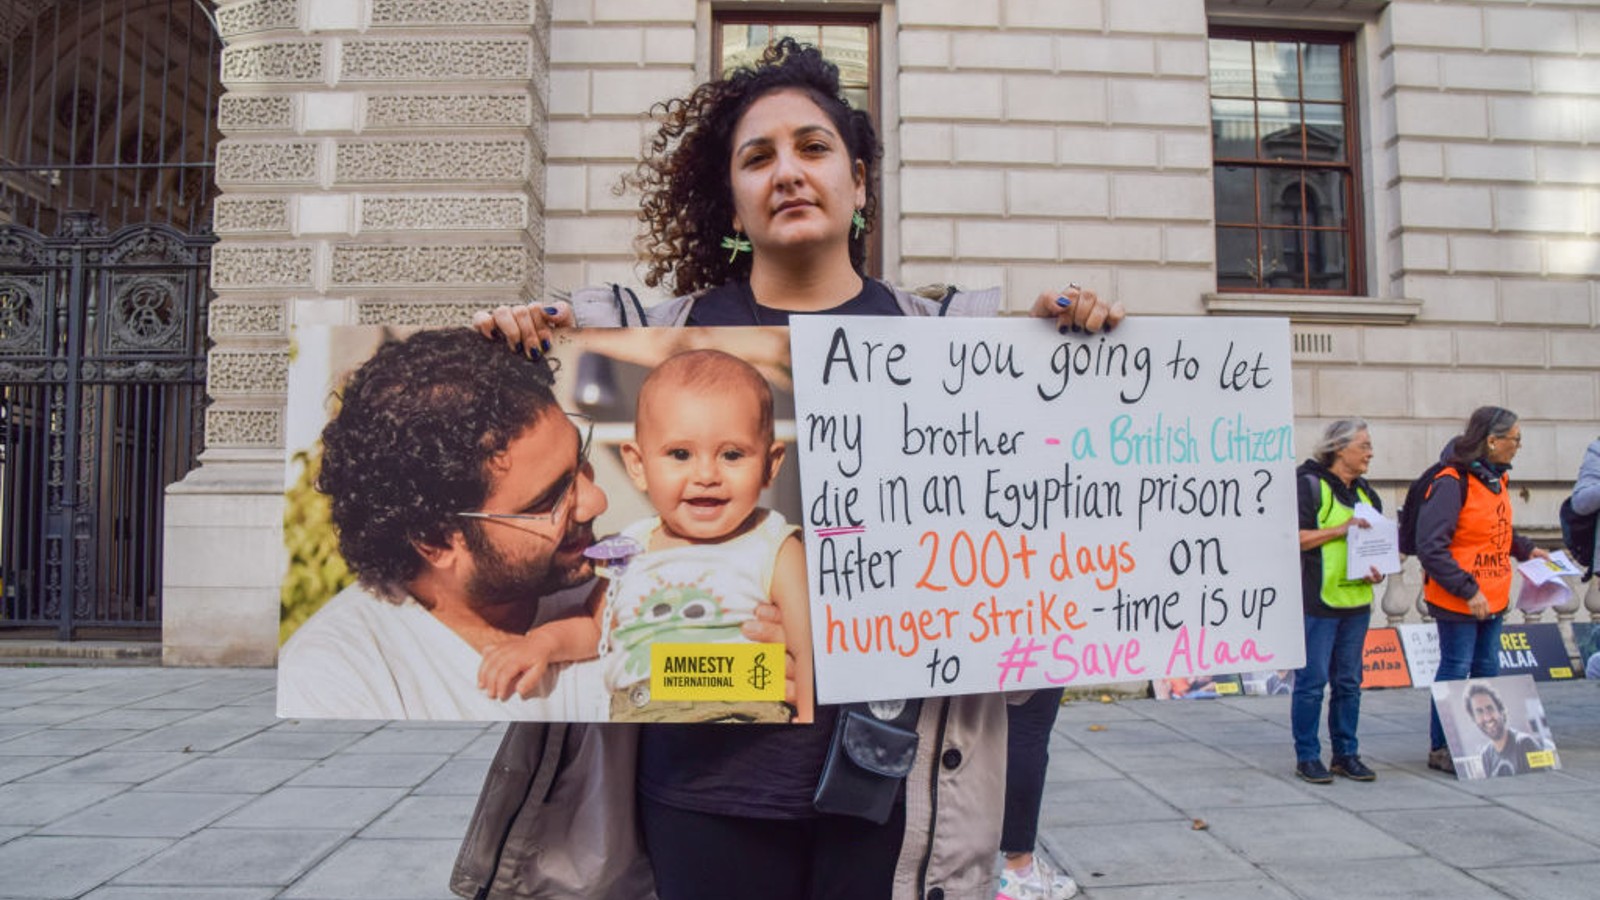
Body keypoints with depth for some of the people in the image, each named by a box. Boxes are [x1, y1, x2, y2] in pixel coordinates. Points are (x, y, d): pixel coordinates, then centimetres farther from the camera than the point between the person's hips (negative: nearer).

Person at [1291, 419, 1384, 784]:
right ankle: (1307, 757, 7)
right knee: (1312, 681, -3)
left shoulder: (1365, 493, 16)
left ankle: (1346, 754, 22)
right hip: (1317, 602, -7)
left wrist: (1377, 570, 3)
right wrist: (1340, 529, -19)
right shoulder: (1308, 484, -6)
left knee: (1349, 682, 11)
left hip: (1356, 600, 7)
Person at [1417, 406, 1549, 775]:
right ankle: (1440, 749, 10)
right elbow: (1431, 547, -23)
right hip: (1458, 601, -9)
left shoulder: (1496, 479, 9)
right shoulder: (1452, 483, -20)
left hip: (1492, 597, 9)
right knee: (1455, 670, -1)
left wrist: (1525, 549, 10)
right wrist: (1468, 591, -23)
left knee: (1486, 670, 16)